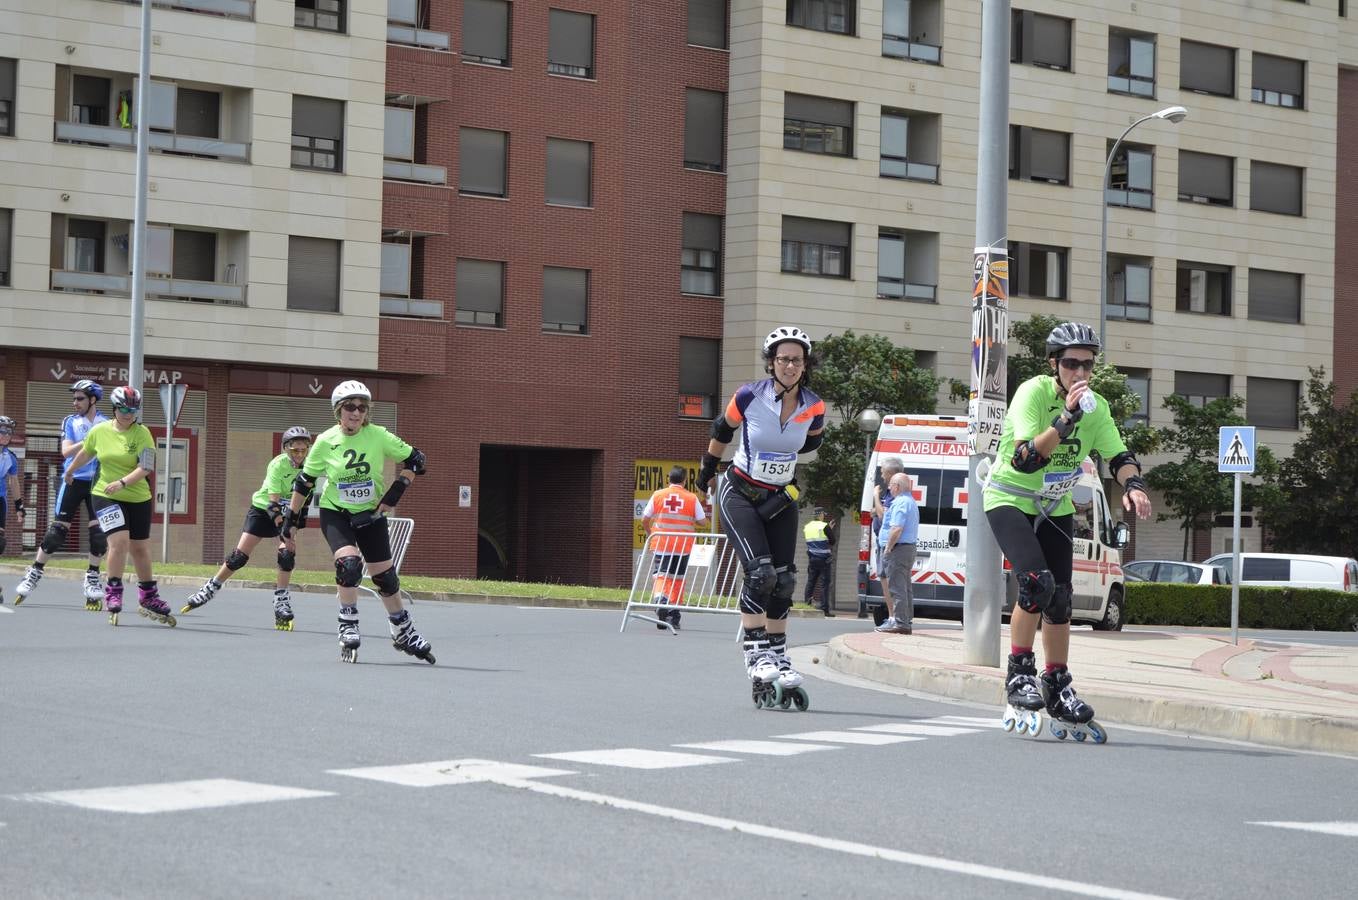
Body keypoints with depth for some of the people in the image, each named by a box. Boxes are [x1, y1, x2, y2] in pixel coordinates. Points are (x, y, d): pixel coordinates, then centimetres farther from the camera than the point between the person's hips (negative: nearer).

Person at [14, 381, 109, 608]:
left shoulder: (106, 424, 4)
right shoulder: (71, 422, 4)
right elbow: (66, 451, -10)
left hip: (97, 483, 0)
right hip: (73, 481, 0)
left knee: (99, 532, -6)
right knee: (57, 531, -3)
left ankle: (92, 579, 9)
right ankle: (34, 574, 8)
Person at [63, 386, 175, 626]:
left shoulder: (142, 433, -8)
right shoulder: (99, 431, -1)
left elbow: (145, 468, -17)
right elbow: (86, 453, 20)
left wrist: (122, 483, -31)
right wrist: (69, 471, 35)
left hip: (138, 499, 0)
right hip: (106, 497, 0)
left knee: (140, 548, 8)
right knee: (119, 539, -19)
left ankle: (148, 597, 25)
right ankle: (113, 593, -5)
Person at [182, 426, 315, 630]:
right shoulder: (277, 465, -27)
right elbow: (273, 503, -31)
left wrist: (300, 520, 0)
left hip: (288, 511, 3)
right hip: (262, 508, -3)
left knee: (287, 553, -18)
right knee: (239, 556, -7)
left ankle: (281, 602, -7)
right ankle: (210, 589, 11)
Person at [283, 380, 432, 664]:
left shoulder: (378, 436, -13)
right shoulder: (325, 441, -12)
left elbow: (414, 460, -4)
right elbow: (305, 481, -1)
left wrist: (394, 494, -11)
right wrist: (289, 518, 0)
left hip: (370, 514, 1)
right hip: (335, 513, -1)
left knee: (384, 575, 5)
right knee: (349, 564, -24)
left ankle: (404, 633, 24)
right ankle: (348, 627, -7)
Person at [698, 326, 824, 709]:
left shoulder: (814, 408, -9)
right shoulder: (749, 397, -17)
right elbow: (722, 430, 2)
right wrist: (707, 469, 15)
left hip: (779, 499, 4)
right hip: (740, 494, -4)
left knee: (783, 581, 2)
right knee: (760, 572, -18)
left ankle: (777, 656, 14)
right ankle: (755, 654, -10)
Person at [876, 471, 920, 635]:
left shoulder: (900, 503, -15)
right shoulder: (911, 502, 20)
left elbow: (896, 529, -23)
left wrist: (887, 548, -17)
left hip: (898, 548, -11)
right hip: (909, 547, 11)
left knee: (897, 587, -10)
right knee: (905, 587, 13)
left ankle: (899, 622, -13)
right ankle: (907, 620, 16)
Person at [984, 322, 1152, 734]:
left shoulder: (1096, 407, -5)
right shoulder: (1032, 393, -23)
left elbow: (1119, 456, -7)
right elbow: (1025, 459, -34)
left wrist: (1132, 485, -29)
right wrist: (1067, 418, -43)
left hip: (1054, 507, 6)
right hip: (1010, 500, -6)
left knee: (1060, 598, 2)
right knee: (1037, 581, -25)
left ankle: (1058, 687, 14)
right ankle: (1019, 673, -12)